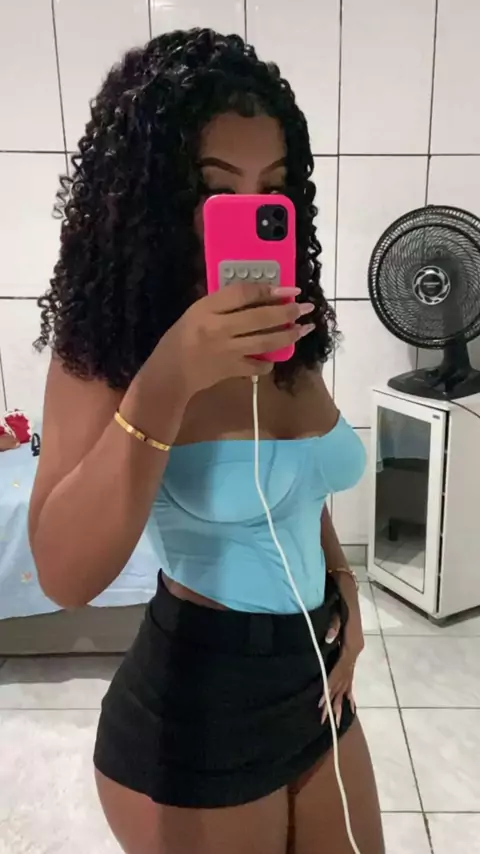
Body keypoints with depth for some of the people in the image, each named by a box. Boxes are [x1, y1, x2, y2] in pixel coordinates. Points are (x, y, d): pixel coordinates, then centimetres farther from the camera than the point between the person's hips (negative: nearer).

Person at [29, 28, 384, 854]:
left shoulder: (289, 334, 0)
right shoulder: (106, 351, -18)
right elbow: (65, 577, -27)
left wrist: (341, 588, 0)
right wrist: (168, 382, -36)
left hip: (313, 675, 6)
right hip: (196, 705, -6)